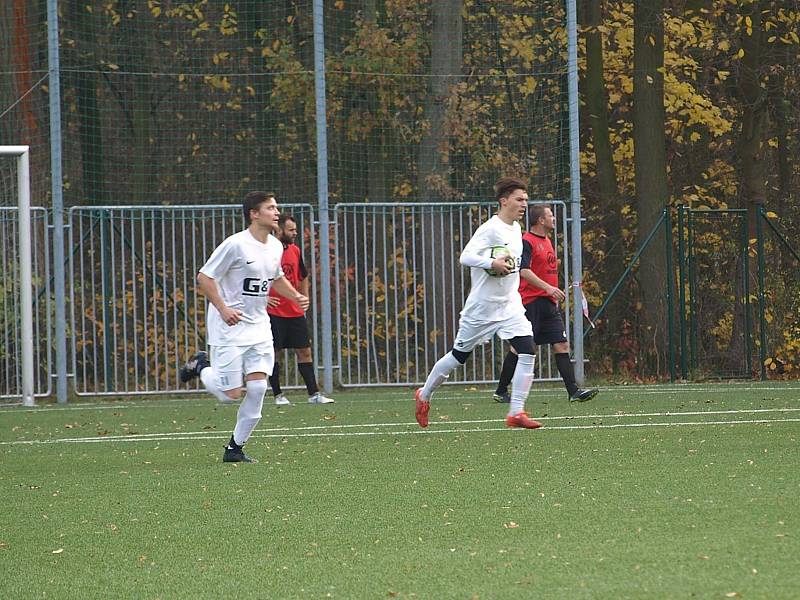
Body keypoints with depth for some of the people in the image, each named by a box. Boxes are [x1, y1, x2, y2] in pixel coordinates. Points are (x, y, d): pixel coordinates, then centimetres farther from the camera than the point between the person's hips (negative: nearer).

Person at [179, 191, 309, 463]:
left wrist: (296, 296, 9)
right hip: (230, 327, -6)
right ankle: (200, 367, 26)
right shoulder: (236, 244, -16)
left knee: (258, 387, -6)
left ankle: (235, 448, 7)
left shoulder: (275, 246, 7)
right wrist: (223, 308, -24)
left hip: (259, 326, 6)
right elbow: (204, 277, -13)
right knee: (231, 394, -6)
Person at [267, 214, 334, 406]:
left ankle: (314, 393, 7)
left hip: (295, 312, 6)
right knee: (274, 353, 0)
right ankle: (278, 395, 9)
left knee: (304, 351, 4)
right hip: (274, 312, -6)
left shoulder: (295, 251, 10)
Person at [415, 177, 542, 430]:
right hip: (481, 307, -6)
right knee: (459, 356, 7)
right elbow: (465, 257, -27)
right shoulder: (490, 229, -17)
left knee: (527, 351, -14)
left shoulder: (516, 229, 9)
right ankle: (424, 395, 31)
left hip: (509, 305, 6)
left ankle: (516, 413, -13)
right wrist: (492, 264, -37)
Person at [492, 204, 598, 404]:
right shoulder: (527, 241, -10)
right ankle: (501, 391, 9)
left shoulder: (547, 241, 18)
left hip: (548, 303, 8)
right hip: (530, 303, -8)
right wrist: (548, 288, -27)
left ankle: (574, 391, -6)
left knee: (562, 345, -2)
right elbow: (524, 271, -21)